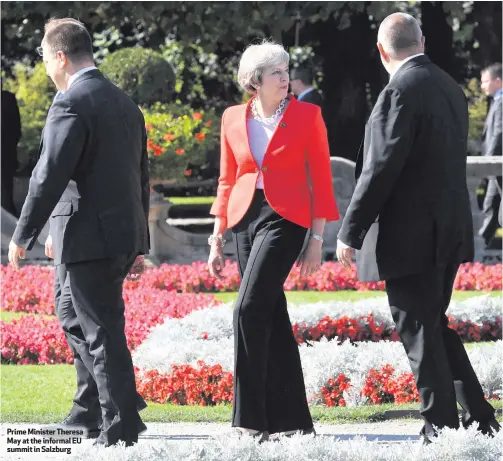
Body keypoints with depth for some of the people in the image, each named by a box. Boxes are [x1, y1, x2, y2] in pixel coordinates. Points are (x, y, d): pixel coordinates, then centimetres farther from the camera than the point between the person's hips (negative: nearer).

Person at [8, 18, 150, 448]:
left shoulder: (71, 104, -14)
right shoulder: (125, 104, 14)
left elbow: (49, 177, -18)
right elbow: (141, 176, 19)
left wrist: (23, 236, -9)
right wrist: (138, 244, 24)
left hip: (88, 238, -9)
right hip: (122, 234, 9)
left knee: (102, 330, -3)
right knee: (73, 315, 22)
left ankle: (121, 425, 0)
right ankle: (92, 408, 26)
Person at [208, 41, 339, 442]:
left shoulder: (307, 115, -1)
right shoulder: (233, 119, 10)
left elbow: (321, 179, 0)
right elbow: (227, 180, 15)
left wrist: (317, 238, -5)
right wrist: (217, 239, 11)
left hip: (285, 218, -5)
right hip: (245, 218, 5)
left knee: (250, 309, -17)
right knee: (271, 317, 6)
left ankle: (251, 419, -15)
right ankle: (293, 419, 14)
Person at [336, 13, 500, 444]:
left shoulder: (401, 92, -16)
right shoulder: (451, 88, 10)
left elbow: (381, 169, -19)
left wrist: (350, 232, -13)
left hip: (412, 235, -8)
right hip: (452, 229, 8)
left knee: (420, 332, -1)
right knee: (435, 324, 19)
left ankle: (442, 428, 1)